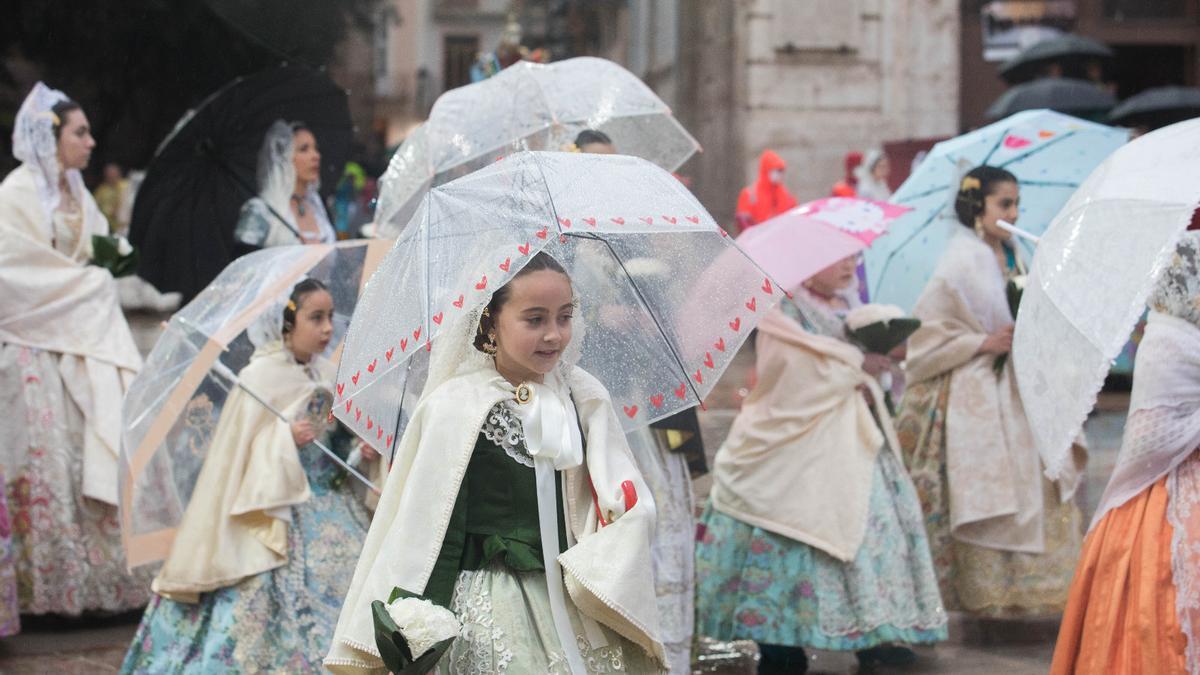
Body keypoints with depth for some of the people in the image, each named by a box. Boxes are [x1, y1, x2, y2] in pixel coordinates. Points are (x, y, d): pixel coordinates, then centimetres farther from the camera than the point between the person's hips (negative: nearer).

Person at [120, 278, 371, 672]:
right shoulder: (260, 377, -11)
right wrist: (285, 437, -23)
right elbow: (238, 444, -11)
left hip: (330, 502, 7)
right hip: (277, 509, -7)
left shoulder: (326, 374, 7)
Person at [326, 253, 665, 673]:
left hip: (578, 603, 4)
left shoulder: (586, 398, 3)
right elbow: (432, 528, -6)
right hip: (486, 607, -4)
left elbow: (630, 505, 3)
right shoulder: (455, 406, -8)